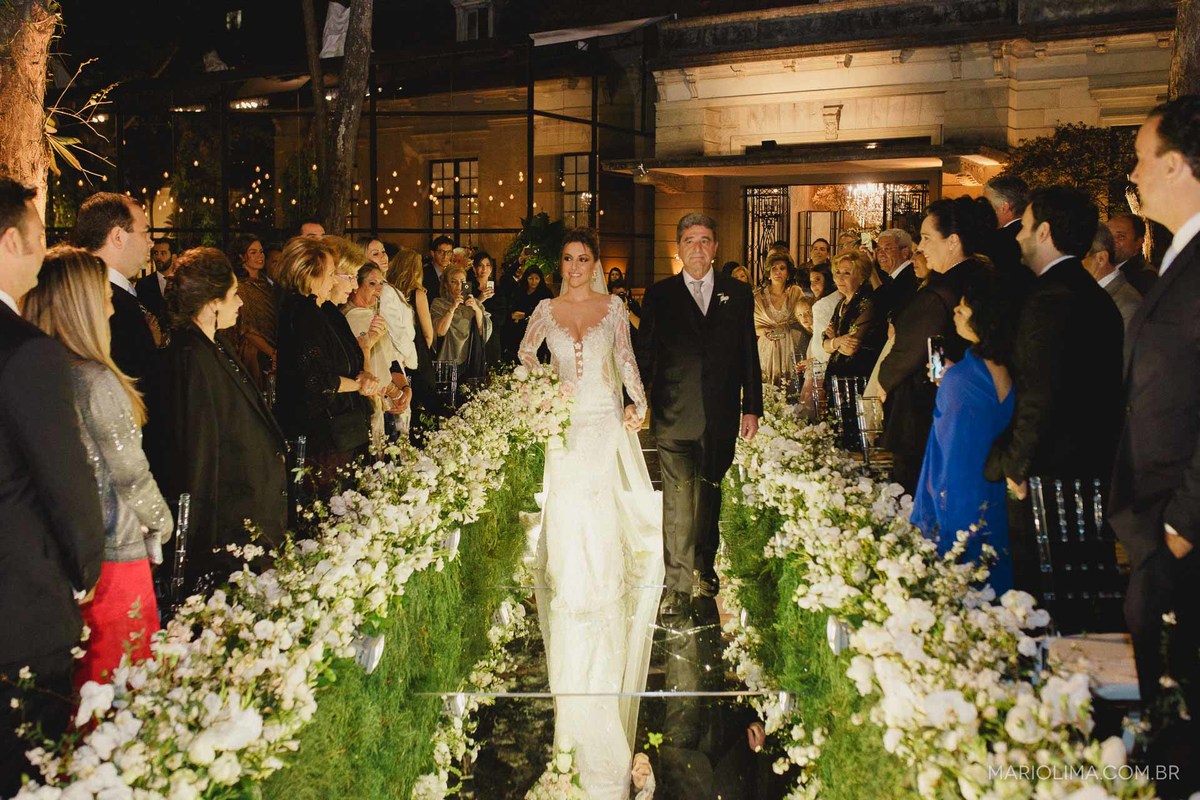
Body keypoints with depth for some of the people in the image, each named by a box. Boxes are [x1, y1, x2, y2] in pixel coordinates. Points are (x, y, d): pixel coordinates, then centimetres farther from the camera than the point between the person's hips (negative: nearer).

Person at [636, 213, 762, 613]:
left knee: (710, 491, 15)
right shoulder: (659, 295, 5)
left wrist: (752, 408, 6)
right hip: (674, 414, -2)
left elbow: (749, 355, 8)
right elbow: (644, 353, 3)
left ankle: (706, 565, 34)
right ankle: (678, 585, -1)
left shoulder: (738, 294, 8)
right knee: (678, 498, -5)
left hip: (721, 415, 2)